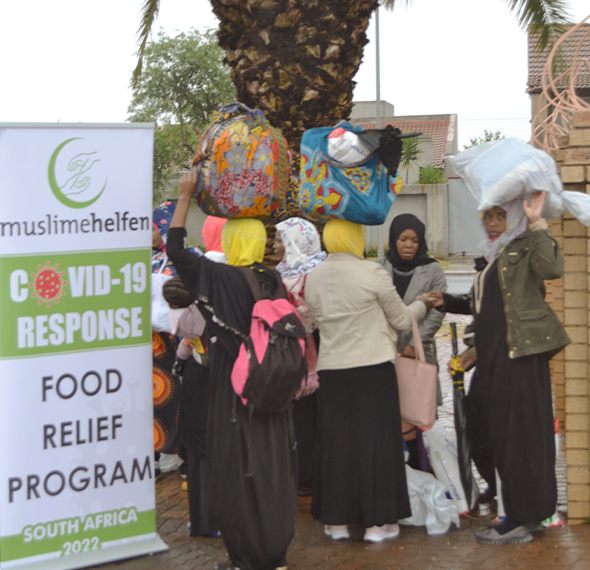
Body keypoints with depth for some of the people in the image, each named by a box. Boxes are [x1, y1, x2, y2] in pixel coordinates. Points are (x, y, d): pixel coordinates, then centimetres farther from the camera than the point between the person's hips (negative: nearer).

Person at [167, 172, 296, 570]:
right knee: (273, 466, 11)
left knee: (238, 467, 4)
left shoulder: (221, 277, -14)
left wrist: (185, 196, -1)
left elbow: (176, 250, -7)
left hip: (233, 388, -5)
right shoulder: (272, 279, -2)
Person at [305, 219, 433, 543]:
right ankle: (377, 522, 7)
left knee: (336, 443, 10)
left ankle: (336, 520, 15)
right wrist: (423, 304, 19)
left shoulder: (313, 279, 4)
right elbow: (401, 320, 0)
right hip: (373, 367, -4)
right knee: (376, 442, 3)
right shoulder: (372, 273, -10)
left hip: (331, 370, 4)